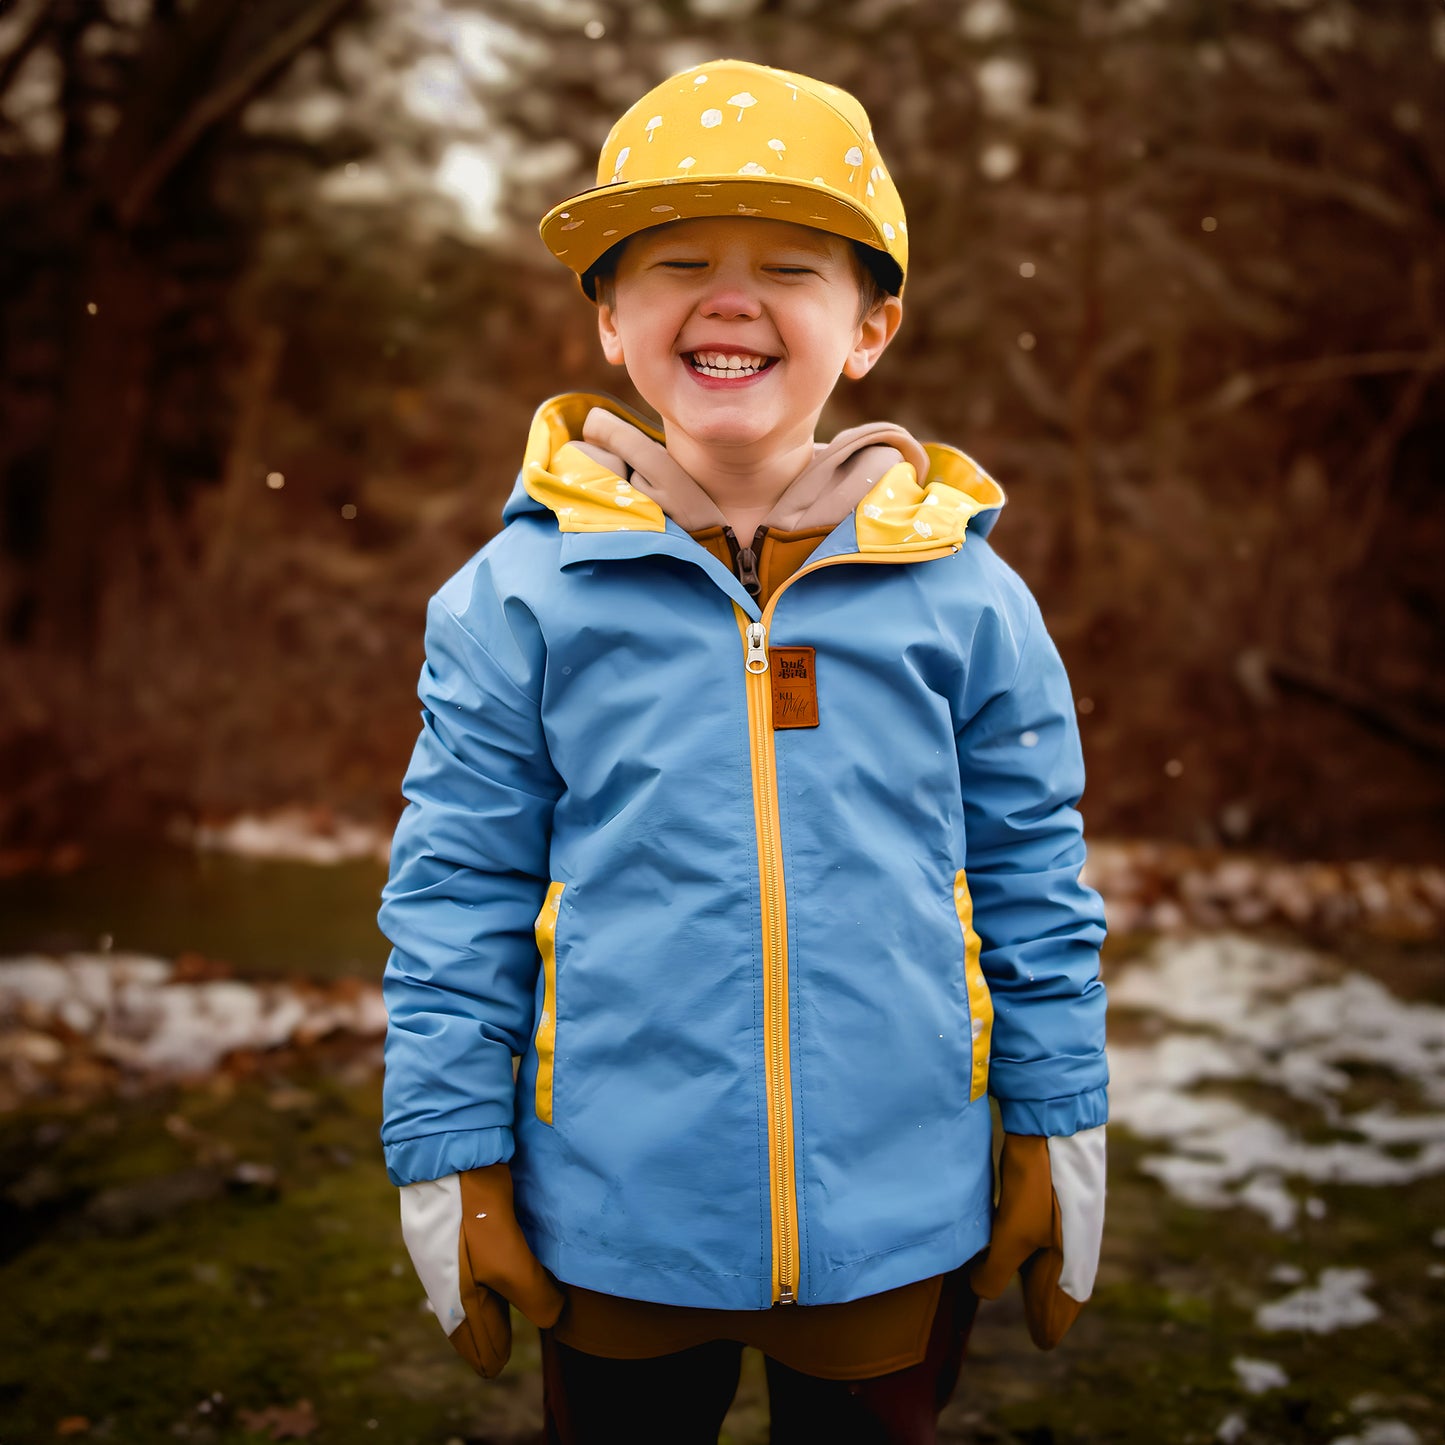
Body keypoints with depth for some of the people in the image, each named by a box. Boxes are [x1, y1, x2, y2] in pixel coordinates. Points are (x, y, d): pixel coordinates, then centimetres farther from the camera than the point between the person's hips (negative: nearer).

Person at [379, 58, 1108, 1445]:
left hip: (898, 1222, 1)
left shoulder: (965, 596, -4)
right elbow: (457, 898, -2)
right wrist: (459, 1169, -1)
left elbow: (1035, 886, 4)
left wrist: (1052, 1143, 7)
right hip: (615, 1227, 0)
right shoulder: (518, 597, -6)